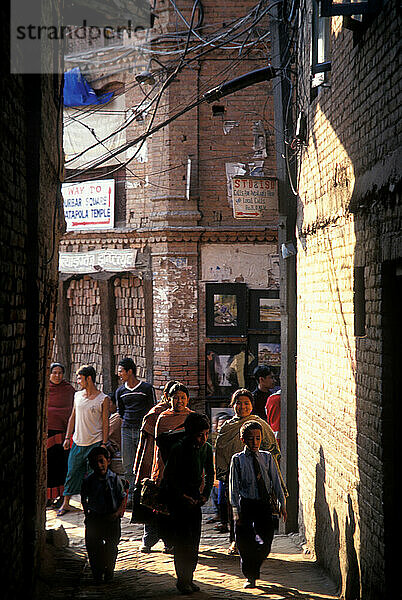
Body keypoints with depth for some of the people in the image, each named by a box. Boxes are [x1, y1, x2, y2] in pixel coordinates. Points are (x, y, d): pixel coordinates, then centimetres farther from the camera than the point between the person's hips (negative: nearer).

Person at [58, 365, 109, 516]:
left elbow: (105, 422, -4)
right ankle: (65, 503, 14)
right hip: (77, 442, 4)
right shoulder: (77, 395, 9)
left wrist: (104, 444, -8)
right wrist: (67, 438, 10)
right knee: (72, 472, 5)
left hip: (95, 443, -4)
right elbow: (73, 417, 15)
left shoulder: (103, 399, -5)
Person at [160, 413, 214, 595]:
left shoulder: (207, 449, -2)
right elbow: (169, 477, -14)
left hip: (194, 496, 5)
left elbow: (210, 475, 12)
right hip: (176, 496, -5)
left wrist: (205, 494, 0)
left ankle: (189, 578, 11)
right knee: (182, 538, -10)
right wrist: (183, 497, -14)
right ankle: (182, 580, -2)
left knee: (195, 538, 2)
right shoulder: (178, 449, -19)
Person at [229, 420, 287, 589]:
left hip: (264, 505, 2)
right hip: (246, 504, -2)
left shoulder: (267, 458, 5)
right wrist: (236, 510, -10)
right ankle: (249, 576, 17)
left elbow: (276, 482, 7)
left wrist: (282, 504, 2)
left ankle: (253, 571, 24)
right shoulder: (238, 459, -2)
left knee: (265, 545, -2)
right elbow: (234, 487, -3)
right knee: (245, 544, -1)